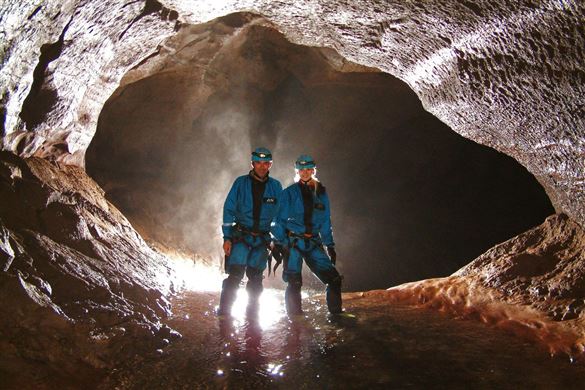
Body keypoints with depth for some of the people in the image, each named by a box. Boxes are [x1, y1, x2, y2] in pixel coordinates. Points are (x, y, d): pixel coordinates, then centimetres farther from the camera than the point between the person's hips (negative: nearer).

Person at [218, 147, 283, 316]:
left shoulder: (275, 186, 4)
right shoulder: (241, 183, -1)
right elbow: (229, 210, -2)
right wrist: (227, 238, -8)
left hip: (263, 239, 2)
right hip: (241, 237, -2)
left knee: (255, 278, 7)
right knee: (235, 275, -12)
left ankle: (252, 311, 20)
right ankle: (224, 311, -1)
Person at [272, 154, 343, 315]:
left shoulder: (320, 193, 12)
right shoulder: (289, 193, 1)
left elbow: (325, 222, 17)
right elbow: (279, 220, 0)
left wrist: (330, 245, 13)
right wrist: (279, 243, -10)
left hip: (313, 243, 4)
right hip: (293, 243, -3)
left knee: (334, 279, -3)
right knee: (294, 284, -5)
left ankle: (336, 314, 12)